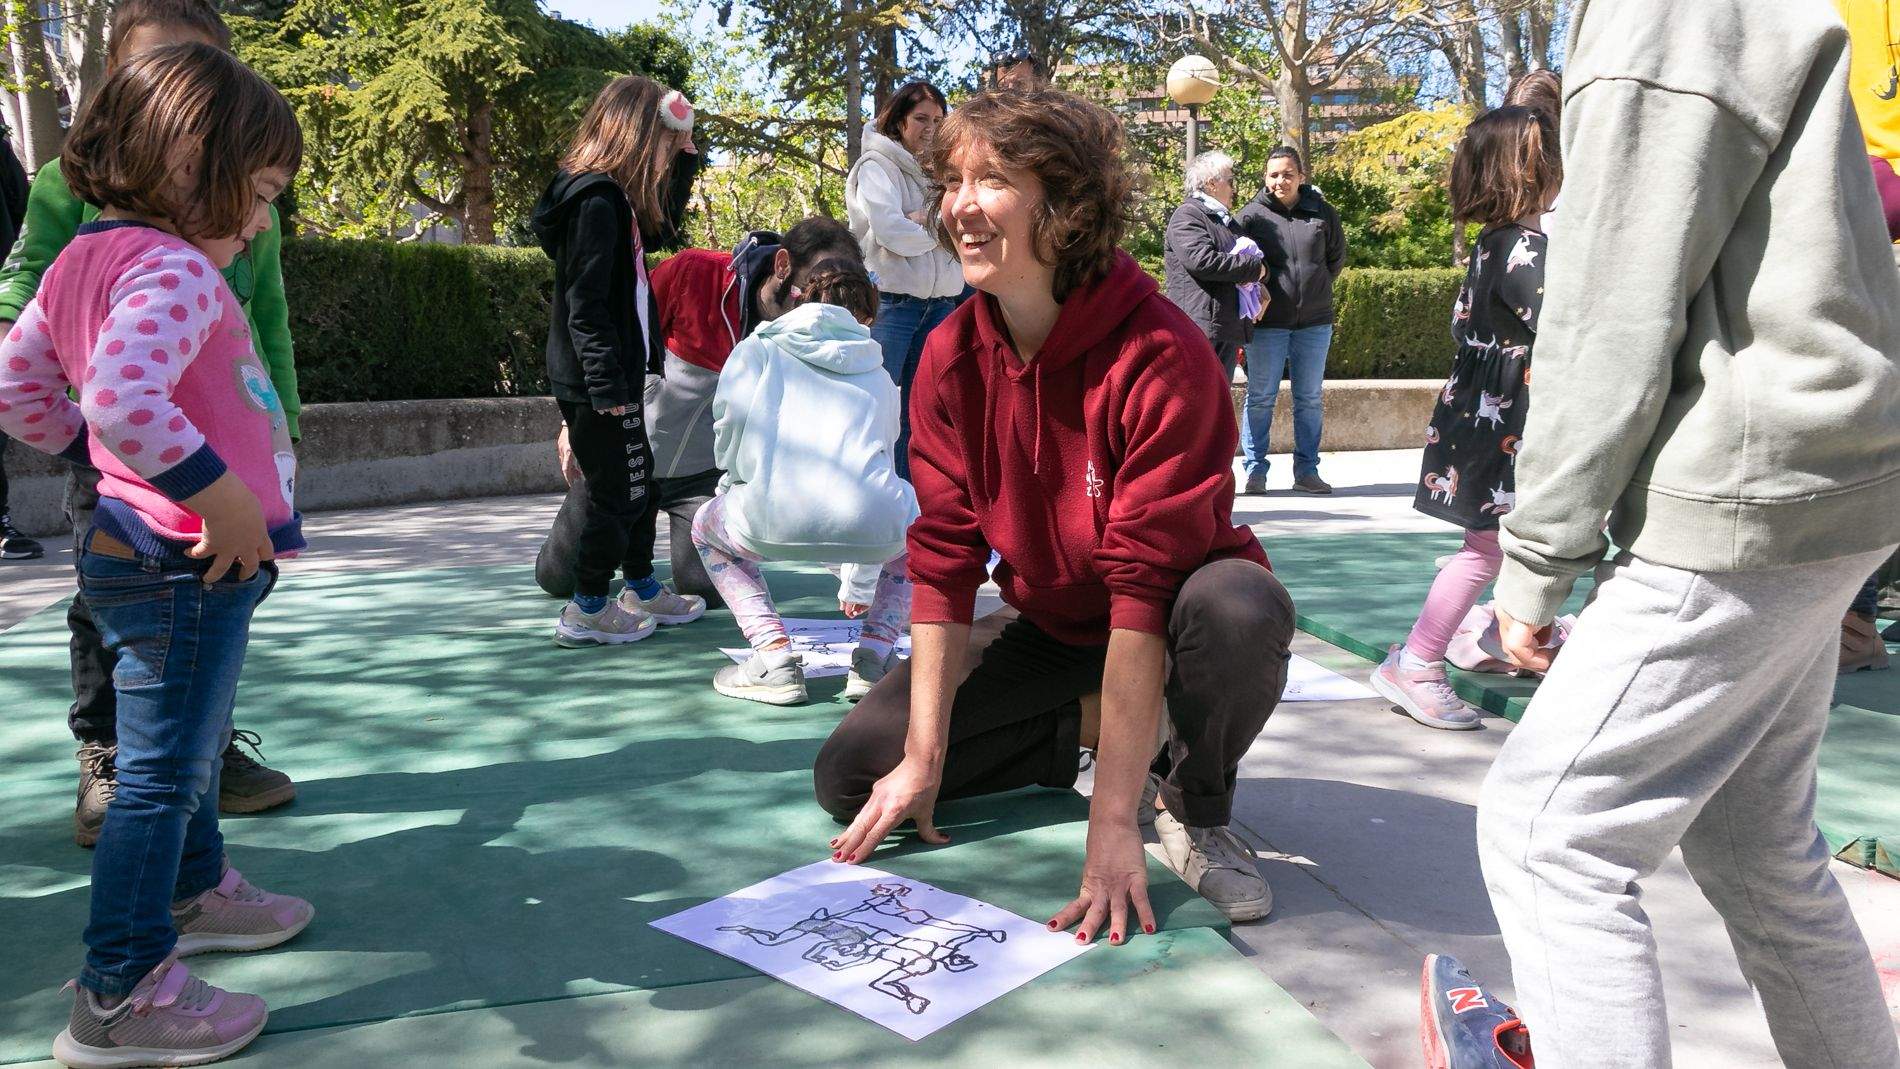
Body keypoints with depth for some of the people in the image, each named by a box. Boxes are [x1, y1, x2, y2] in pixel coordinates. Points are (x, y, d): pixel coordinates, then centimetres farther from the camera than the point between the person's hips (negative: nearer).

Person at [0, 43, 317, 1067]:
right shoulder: (175, 273, -21)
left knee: (182, 745, 26)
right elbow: (122, 399, -37)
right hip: (189, 562, -11)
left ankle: (194, 892, 47)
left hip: (138, 549, 11)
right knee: (163, 771, -2)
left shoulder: (84, 262, 10)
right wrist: (218, 495, -30)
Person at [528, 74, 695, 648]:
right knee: (619, 494, -1)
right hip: (598, 383, -11)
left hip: (613, 377, 11)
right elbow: (586, 305, -24)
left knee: (637, 487, 19)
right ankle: (587, 612, 13)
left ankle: (643, 594, 34)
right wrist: (608, 385, -25)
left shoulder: (611, 196, 13)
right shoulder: (597, 201, -19)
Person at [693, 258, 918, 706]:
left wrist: (738, 486, 27)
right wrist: (860, 585, 54)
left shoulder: (760, 348, 25)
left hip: (778, 518, -2)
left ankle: (774, 656, 13)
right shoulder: (879, 376, 34)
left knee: (707, 528, 32)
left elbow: (731, 420, 5)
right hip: (876, 528, 2)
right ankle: (875, 657, 17)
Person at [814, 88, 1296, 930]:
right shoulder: (952, 356, -11)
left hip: (1166, 622, -4)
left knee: (1242, 607, -39)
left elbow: (1143, 583, -32)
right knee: (851, 775, -7)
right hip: (1050, 629, 5)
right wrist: (924, 759, -15)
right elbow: (943, 559, -11)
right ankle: (1095, 727, 6)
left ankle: (1194, 802, -7)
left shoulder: (1161, 354, -28)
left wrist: (1113, 820, -33)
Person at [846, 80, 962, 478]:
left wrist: (927, 219, -11)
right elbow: (891, 232, -17)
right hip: (893, 300, -7)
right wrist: (937, 231, -1)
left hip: (939, 302, 7)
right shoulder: (877, 166, -2)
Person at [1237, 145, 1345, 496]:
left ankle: (1307, 470, 17)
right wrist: (1258, 291, -8)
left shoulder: (1323, 213, 3)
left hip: (1315, 322, 3)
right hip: (1268, 322, -2)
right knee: (1261, 397, 2)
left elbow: (1336, 257, 16)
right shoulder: (1251, 215, -3)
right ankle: (1256, 470, 10)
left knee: (1310, 399, 9)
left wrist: (1316, 288, 11)